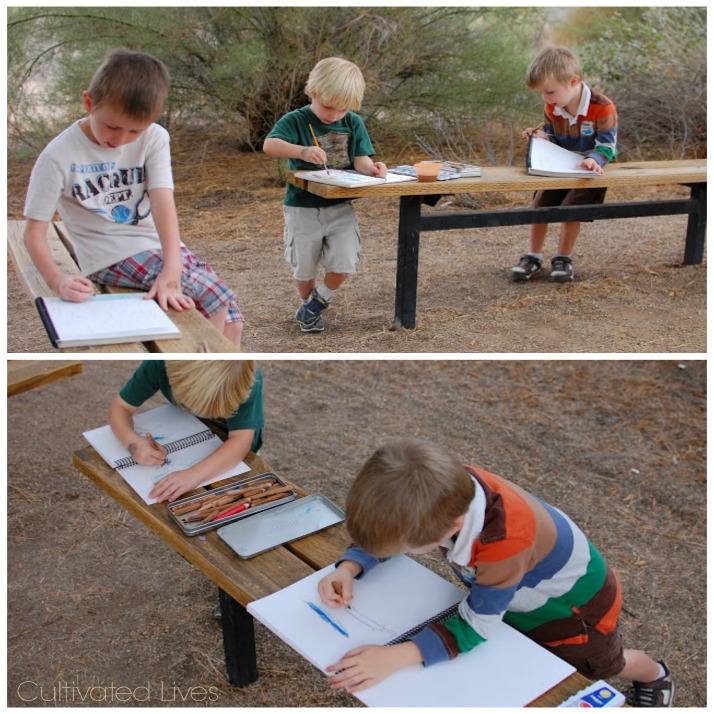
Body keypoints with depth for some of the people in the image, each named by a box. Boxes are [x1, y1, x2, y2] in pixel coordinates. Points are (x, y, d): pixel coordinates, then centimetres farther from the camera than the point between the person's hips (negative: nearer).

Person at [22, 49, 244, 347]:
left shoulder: (154, 138, -5)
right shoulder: (59, 156, -14)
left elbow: (163, 202, -19)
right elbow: (34, 233, -11)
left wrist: (171, 273, -32)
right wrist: (58, 280, -31)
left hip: (160, 243, 5)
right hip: (111, 254, -4)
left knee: (231, 321, -3)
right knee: (212, 296, -22)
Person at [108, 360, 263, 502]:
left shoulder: (249, 383, -37)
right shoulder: (160, 363, -30)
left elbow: (241, 440, -43)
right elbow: (120, 406, -21)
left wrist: (195, 474, -58)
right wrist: (133, 441, -41)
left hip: (232, 452, -3)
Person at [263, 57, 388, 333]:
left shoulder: (354, 123, 4)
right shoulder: (296, 120, -8)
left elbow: (360, 159, -3)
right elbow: (269, 145, -24)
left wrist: (371, 168, -28)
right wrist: (302, 151, -41)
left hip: (340, 206, 2)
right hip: (302, 207, -2)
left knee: (345, 263, -9)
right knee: (304, 267, 8)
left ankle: (318, 300, 21)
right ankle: (310, 309, 37)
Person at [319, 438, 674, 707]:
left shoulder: (505, 544, -49)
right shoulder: (445, 489, -32)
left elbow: (475, 624, -37)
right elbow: (382, 532, -14)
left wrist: (395, 658, -47)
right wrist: (348, 569, -31)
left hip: (571, 600, -4)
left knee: (599, 665, 25)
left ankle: (655, 675, 55)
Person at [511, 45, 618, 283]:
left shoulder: (602, 108, -23)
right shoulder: (553, 107, -6)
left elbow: (606, 145, -19)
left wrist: (594, 159, -41)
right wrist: (540, 136, -11)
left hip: (588, 172, -5)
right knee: (539, 204, -6)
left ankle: (563, 258, 3)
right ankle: (533, 256, 9)